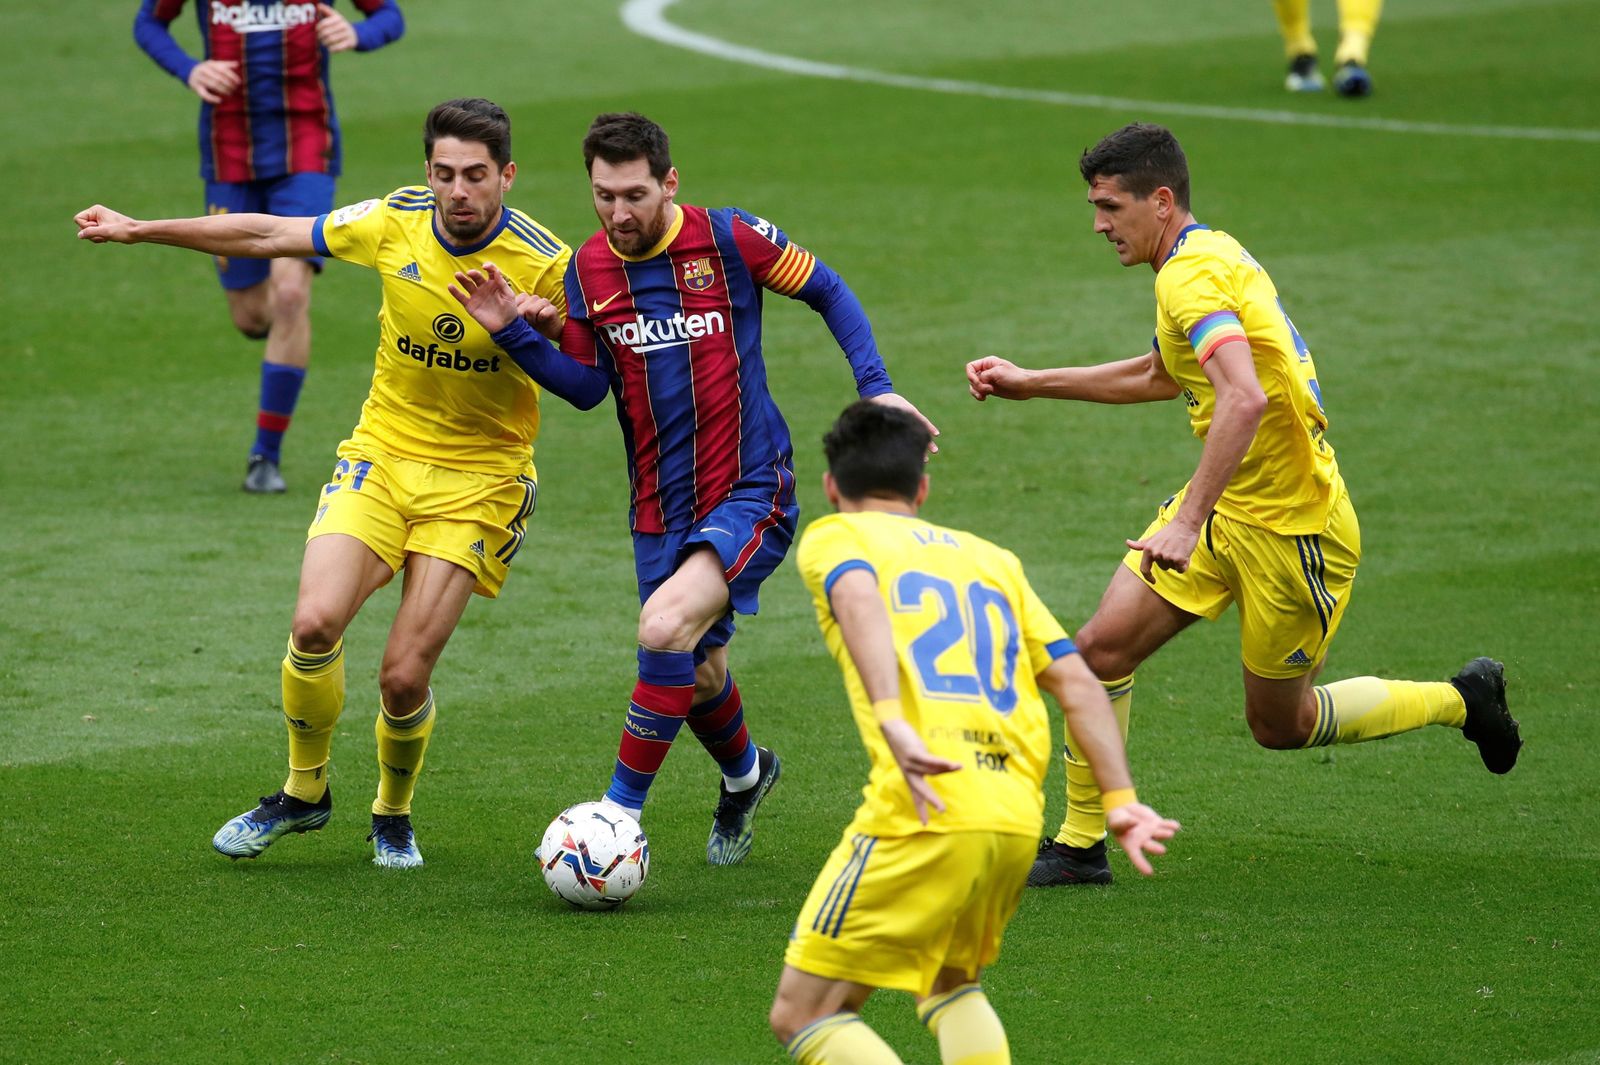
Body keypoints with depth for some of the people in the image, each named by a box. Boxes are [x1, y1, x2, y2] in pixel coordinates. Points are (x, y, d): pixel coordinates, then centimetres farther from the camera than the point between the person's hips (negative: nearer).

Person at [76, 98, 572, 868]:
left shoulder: (544, 264, -15)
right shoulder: (398, 222, -6)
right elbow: (271, 236, 5)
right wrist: (141, 231, 9)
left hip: (478, 478, -3)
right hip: (382, 453, 3)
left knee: (405, 675, -10)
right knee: (315, 624, -17)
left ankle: (393, 813, 20)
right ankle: (304, 791, 8)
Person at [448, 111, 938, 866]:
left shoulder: (729, 239, -9)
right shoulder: (586, 271, 3)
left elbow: (828, 292, 3)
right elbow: (587, 385, 6)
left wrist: (874, 386, -6)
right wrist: (514, 333, -8)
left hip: (750, 493, -5)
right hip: (661, 510, 5)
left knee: (667, 627, -27)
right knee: (698, 677, 13)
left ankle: (621, 810, -18)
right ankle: (744, 776, 47)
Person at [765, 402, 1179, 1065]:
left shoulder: (832, 537, 12)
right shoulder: (992, 558, 27)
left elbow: (860, 598, -12)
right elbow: (1075, 680, 18)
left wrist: (892, 722, -25)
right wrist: (1120, 799, 13)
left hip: (923, 813, -6)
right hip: (1018, 821, 6)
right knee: (949, 987, 29)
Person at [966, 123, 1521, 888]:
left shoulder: (1192, 274, -22)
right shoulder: (1208, 255, 9)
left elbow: (1245, 397, -38)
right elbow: (1161, 377, 27)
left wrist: (1190, 519, -41)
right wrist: (1032, 384, 26)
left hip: (1292, 527, -9)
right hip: (1225, 510, 9)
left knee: (1279, 725, 7)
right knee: (1101, 647, -4)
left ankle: (1459, 702, 26)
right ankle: (1081, 844, 6)